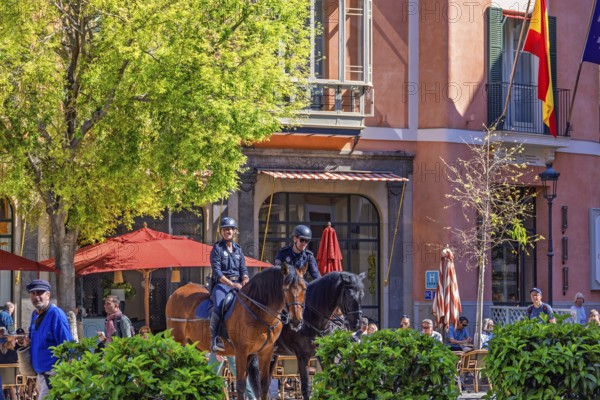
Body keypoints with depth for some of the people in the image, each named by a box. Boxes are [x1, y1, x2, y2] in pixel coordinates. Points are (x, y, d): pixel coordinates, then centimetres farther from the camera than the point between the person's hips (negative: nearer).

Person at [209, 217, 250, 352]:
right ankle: (215, 339, -25)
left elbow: (243, 270, 12)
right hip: (221, 284, -5)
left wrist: (245, 281, -11)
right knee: (219, 307, -32)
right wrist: (231, 284, -20)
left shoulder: (238, 250, 17)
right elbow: (217, 272, -8)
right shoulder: (217, 248, 1)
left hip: (238, 284, 5)